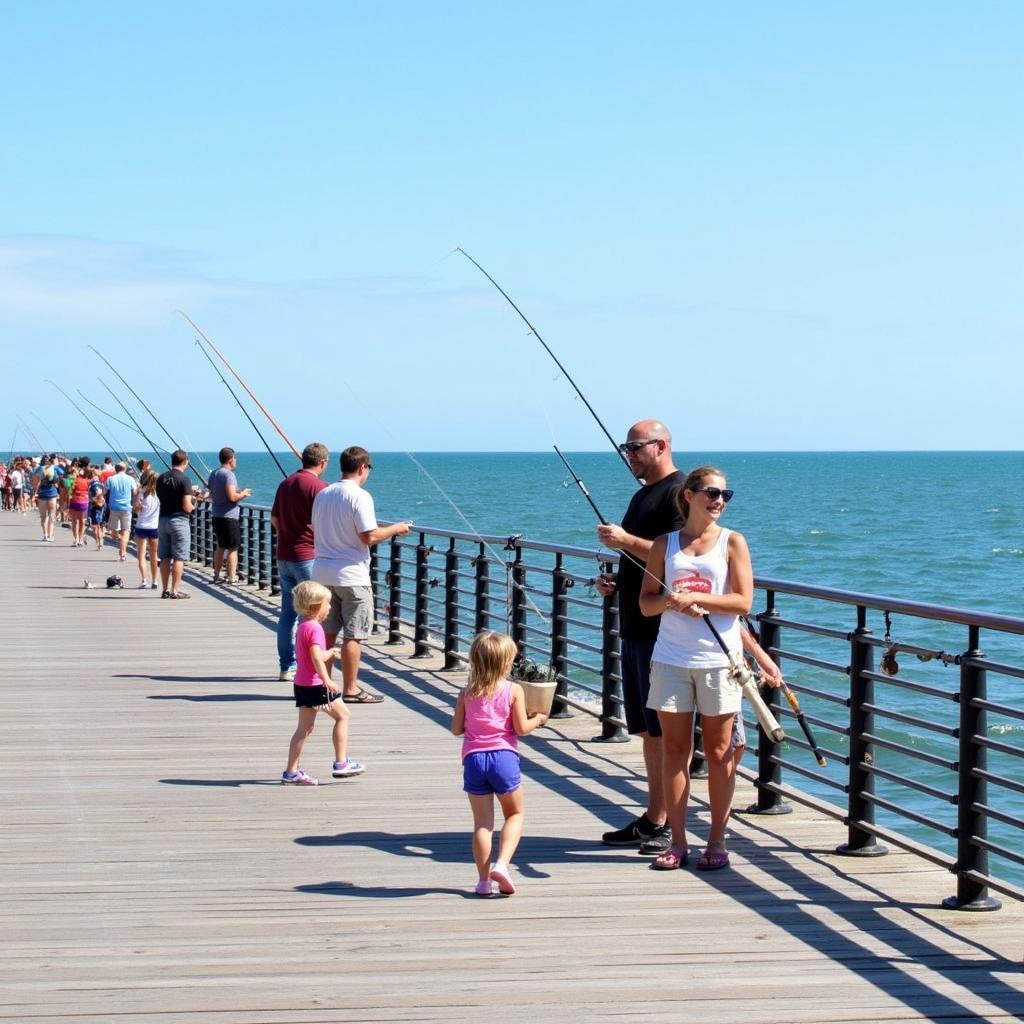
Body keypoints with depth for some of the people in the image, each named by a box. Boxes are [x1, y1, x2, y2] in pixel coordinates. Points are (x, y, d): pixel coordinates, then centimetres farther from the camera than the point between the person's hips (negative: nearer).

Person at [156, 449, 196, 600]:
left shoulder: (161, 478, 5)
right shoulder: (184, 480, -14)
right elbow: (187, 506, -19)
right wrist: (193, 506, 5)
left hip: (162, 519, 6)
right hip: (179, 520, -6)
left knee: (164, 557, 11)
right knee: (178, 558, -1)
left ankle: (166, 589, 14)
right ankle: (175, 591, -2)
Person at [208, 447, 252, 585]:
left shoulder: (214, 474, 12)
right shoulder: (228, 475, -16)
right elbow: (232, 497, -24)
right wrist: (243, 493, -5)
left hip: (216, 515, 9)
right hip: (229, 516, -9)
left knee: (220, 546, 19)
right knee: (233, 548, -3)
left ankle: (217, 576, 23)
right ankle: (231, 578, -5)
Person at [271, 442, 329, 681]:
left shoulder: (285, 483, 11)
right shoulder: (317, 486, -13)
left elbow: (274, 519, 18)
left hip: (284, 556, 7)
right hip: (308, 556, -7)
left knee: (288, 612, 10)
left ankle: (287, 666, 13)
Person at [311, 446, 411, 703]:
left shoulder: (322, 494, 9)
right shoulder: (359, 496, -14)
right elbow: (369, 537, -18)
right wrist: (394, 529, -3)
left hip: (323, 572, 7)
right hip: (351, 575, -7)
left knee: (327, 633, 13)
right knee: (353, 635, -1)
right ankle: (351, 689, 0)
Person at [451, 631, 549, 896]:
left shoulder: (467, 693, 5)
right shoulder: (514, 690, -3)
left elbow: (456, 729, 7)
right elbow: (521, 728, -6)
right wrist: (538, 719, 14)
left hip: (474, 758, 2)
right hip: (504, 756, -2)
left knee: (482, 821, 6)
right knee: (515, 814, 15)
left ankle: (484, 879, 4)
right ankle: (502, 863, -6)